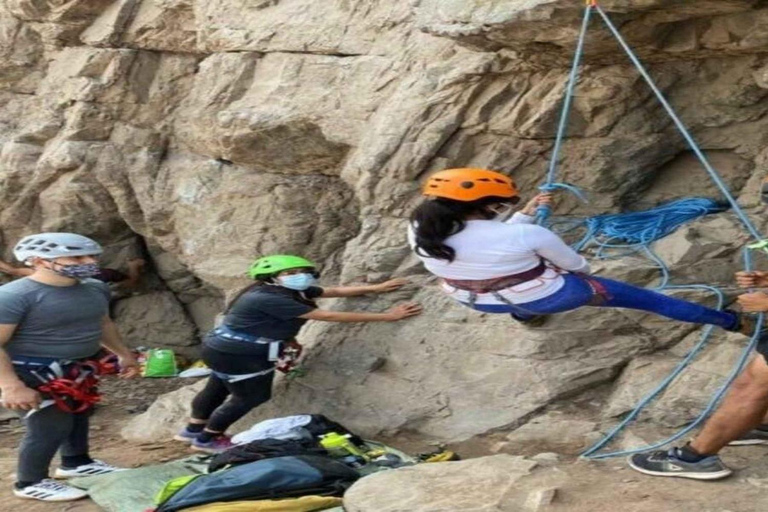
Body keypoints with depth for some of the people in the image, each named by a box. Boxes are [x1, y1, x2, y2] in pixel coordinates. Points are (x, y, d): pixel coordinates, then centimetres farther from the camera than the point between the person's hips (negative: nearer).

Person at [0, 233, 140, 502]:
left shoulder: (95, 289, 0)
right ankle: (30, 483, 14)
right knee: (50, 427, -6)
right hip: (34, 375, -8)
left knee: (78, 414, 22)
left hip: (78, 370, 8)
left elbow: (102, 323, 18)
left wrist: (124, 354, 21)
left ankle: (75, 462, 44)